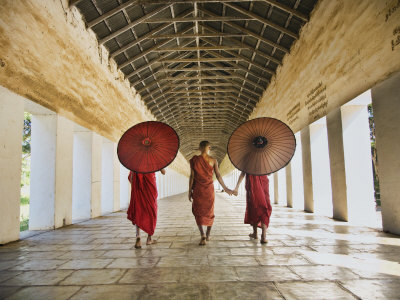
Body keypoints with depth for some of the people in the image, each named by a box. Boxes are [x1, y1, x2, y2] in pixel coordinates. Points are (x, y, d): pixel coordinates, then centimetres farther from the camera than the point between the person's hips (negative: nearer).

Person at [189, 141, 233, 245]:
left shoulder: (194, 160, -4)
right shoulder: (213, 160, -2)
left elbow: (192, 176, -5)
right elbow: (218, 175, -3)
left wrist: (190, 190, 1)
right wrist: (225, 188, 5)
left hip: (198, 189, -1)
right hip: (209, 189, 1)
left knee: (198, 211, 7)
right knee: (209, 211, 15)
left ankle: (202, 235, -9)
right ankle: (208, 235, 25)